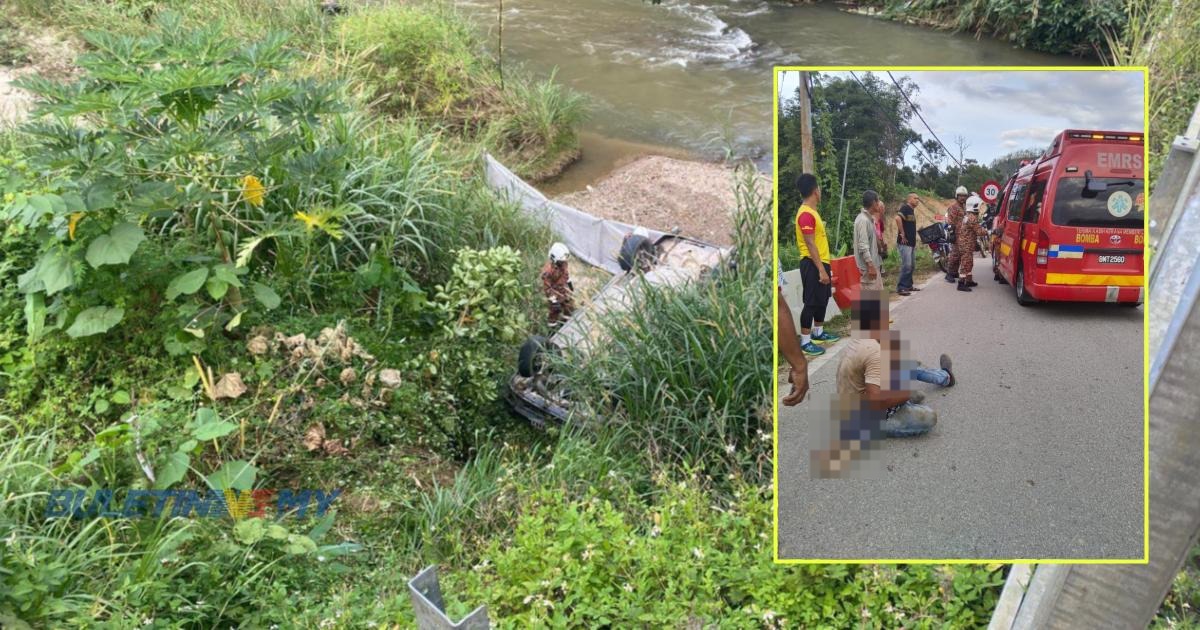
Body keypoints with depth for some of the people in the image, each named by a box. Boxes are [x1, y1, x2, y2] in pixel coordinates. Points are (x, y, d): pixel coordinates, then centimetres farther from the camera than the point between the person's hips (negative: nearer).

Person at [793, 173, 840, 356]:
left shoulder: (812, 212, 14)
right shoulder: (806, 214, -18)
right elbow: (810, 244, -22)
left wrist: (825, 266, 21)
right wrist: (821, 269, -23)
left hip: (820, 262, 10)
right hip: (812, 264, -10)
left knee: (822, 299, 18)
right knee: (811, 302, -7)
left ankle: (818, 332, 31)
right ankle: (805, 341, -3)